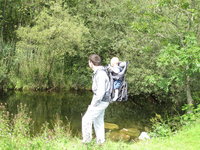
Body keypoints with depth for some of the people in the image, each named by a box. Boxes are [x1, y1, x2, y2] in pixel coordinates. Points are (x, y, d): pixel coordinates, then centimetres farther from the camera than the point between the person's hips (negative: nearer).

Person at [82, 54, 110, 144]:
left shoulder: (100, 74, -23)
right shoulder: (98, 73, 10)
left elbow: (101, 92, -27)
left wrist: (93, 105, -20)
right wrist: (93, 103, 19)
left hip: (100, 102, -10)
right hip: (101, 101, 10)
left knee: (86, 119, -4)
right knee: (98, 122, 16)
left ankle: (86, 141, 5)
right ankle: (100, 142, 23)